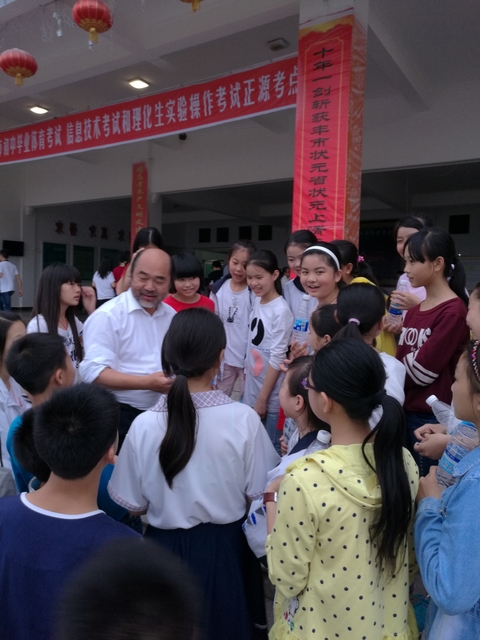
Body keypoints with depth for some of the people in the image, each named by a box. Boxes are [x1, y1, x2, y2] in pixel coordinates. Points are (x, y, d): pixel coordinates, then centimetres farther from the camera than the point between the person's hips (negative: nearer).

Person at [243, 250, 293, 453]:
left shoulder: (281, 311, -18)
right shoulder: (256, 302, 3)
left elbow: (277, 358, -18)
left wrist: (262, 399, -14)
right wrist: (248, 382, 12)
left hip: (271, 395, -7)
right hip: (252, 388, 7)